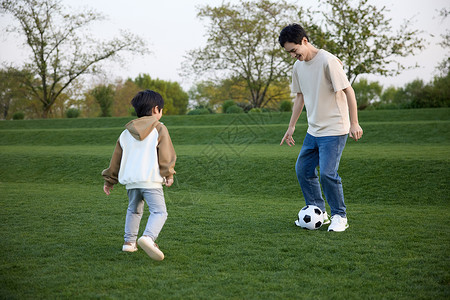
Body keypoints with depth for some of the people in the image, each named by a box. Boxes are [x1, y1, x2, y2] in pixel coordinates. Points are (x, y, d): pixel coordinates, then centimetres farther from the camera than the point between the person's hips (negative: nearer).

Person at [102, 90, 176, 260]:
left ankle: (129, 241, 22)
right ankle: (148, 237, -33)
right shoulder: (159, 129, 2)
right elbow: (166, 154, -5)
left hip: (130, 179, 6)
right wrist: (169, 175, 2)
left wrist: (109, 180, 27)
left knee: (134, 210, 25)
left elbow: (116, 159, 20)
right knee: (159, 212, -9)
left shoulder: (126, 133, 17)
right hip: (150, 179, -6)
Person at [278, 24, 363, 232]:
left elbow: (348, 91, -14)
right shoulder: (298, 66, 8)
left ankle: (339, 217, 4)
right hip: (313, 130, 8)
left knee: (327, 172, -14)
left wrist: (354, 123, -16)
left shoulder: (328, 61, -16)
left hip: (334, 130, -8)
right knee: (303, 169, 7)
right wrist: (291, 126, 18)